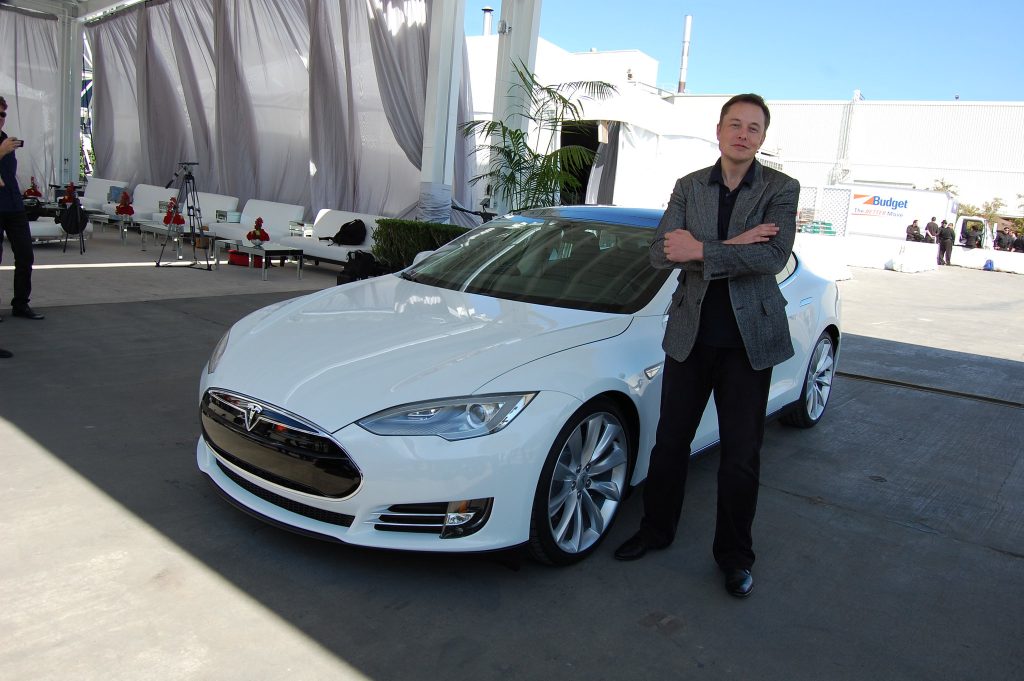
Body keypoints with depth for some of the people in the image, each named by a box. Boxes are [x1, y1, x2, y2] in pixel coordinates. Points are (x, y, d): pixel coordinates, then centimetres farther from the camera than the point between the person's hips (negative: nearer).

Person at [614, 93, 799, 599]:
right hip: (689, 335, 3)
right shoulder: (688, 187, 5)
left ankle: (734, 555, 26)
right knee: (670, 442, 12)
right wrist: (733, 245, -18)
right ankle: (656, 530, 33)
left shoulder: (781, 189, -2)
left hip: (748, 339, -2)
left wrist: (700, 249, -19)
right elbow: (660, 254, -8)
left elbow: (774, 257, -19)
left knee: (741, 457, 7)